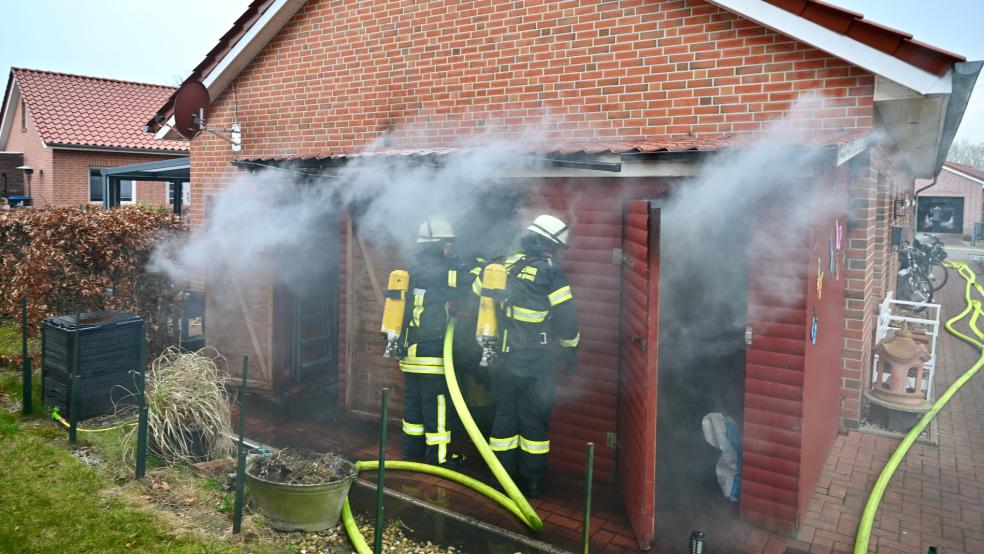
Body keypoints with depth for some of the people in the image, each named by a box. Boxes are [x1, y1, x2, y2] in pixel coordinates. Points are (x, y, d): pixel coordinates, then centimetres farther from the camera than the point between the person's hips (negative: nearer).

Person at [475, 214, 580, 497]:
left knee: (504, 414, 13)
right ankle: (533, 482, 14)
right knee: (534, 419, 6)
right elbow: (565, 317, -10)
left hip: (502, 356, 4)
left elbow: (477, 298, 13)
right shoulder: (550, 271, -9)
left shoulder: (502, 264, 6)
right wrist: (571, 349, 5)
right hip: (536, 360, -4)